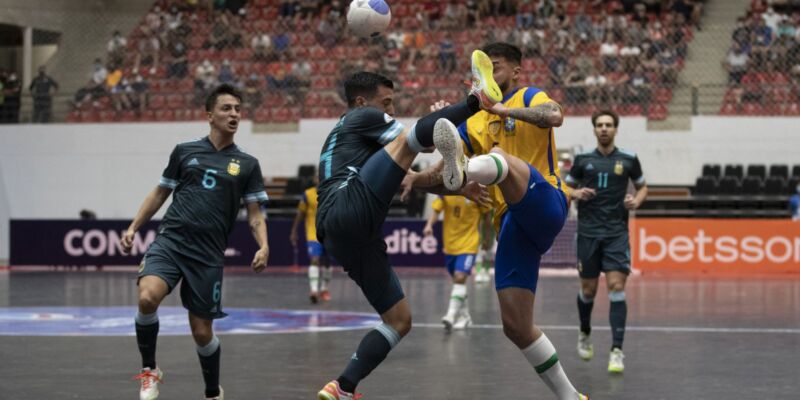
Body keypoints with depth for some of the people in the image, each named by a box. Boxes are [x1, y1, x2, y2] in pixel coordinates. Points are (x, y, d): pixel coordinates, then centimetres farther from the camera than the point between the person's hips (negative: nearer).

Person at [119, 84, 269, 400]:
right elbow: (160, 194, 19)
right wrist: (133, 228, 12)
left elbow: (254, 215, 8)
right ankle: (149, 370, -4)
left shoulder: (247, 164, 7)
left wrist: (263, 246, -10)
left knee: (202, 332, 3)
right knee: (148, 297, -27)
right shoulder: (185, 151, 9)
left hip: (208, 255, 0)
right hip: (170, 240, 0)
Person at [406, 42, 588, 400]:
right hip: (511, 224, 6)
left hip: (544, 203, -6)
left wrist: (506, 109, -25)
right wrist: (414, 179, -3)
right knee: (516, 326, -3)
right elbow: (440, 171, 17)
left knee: (501, 157, -36)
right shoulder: (473, 123, 23)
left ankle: (465, 171, -72)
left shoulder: (529, 97, 8)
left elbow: (555, 117, -17)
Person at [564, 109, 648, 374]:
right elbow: (565, 188, 14)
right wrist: (576, 194, -9)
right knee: (588, 289, 8)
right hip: (588, 233, 1)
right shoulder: (583, 159, 5)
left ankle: (617, 350, -13)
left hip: (616, 233, -1)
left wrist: (637, 200, -6)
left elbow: (642, 187, 15)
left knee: (616, 288, -13)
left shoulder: (628, 160, 3)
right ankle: (584, 334, 36)